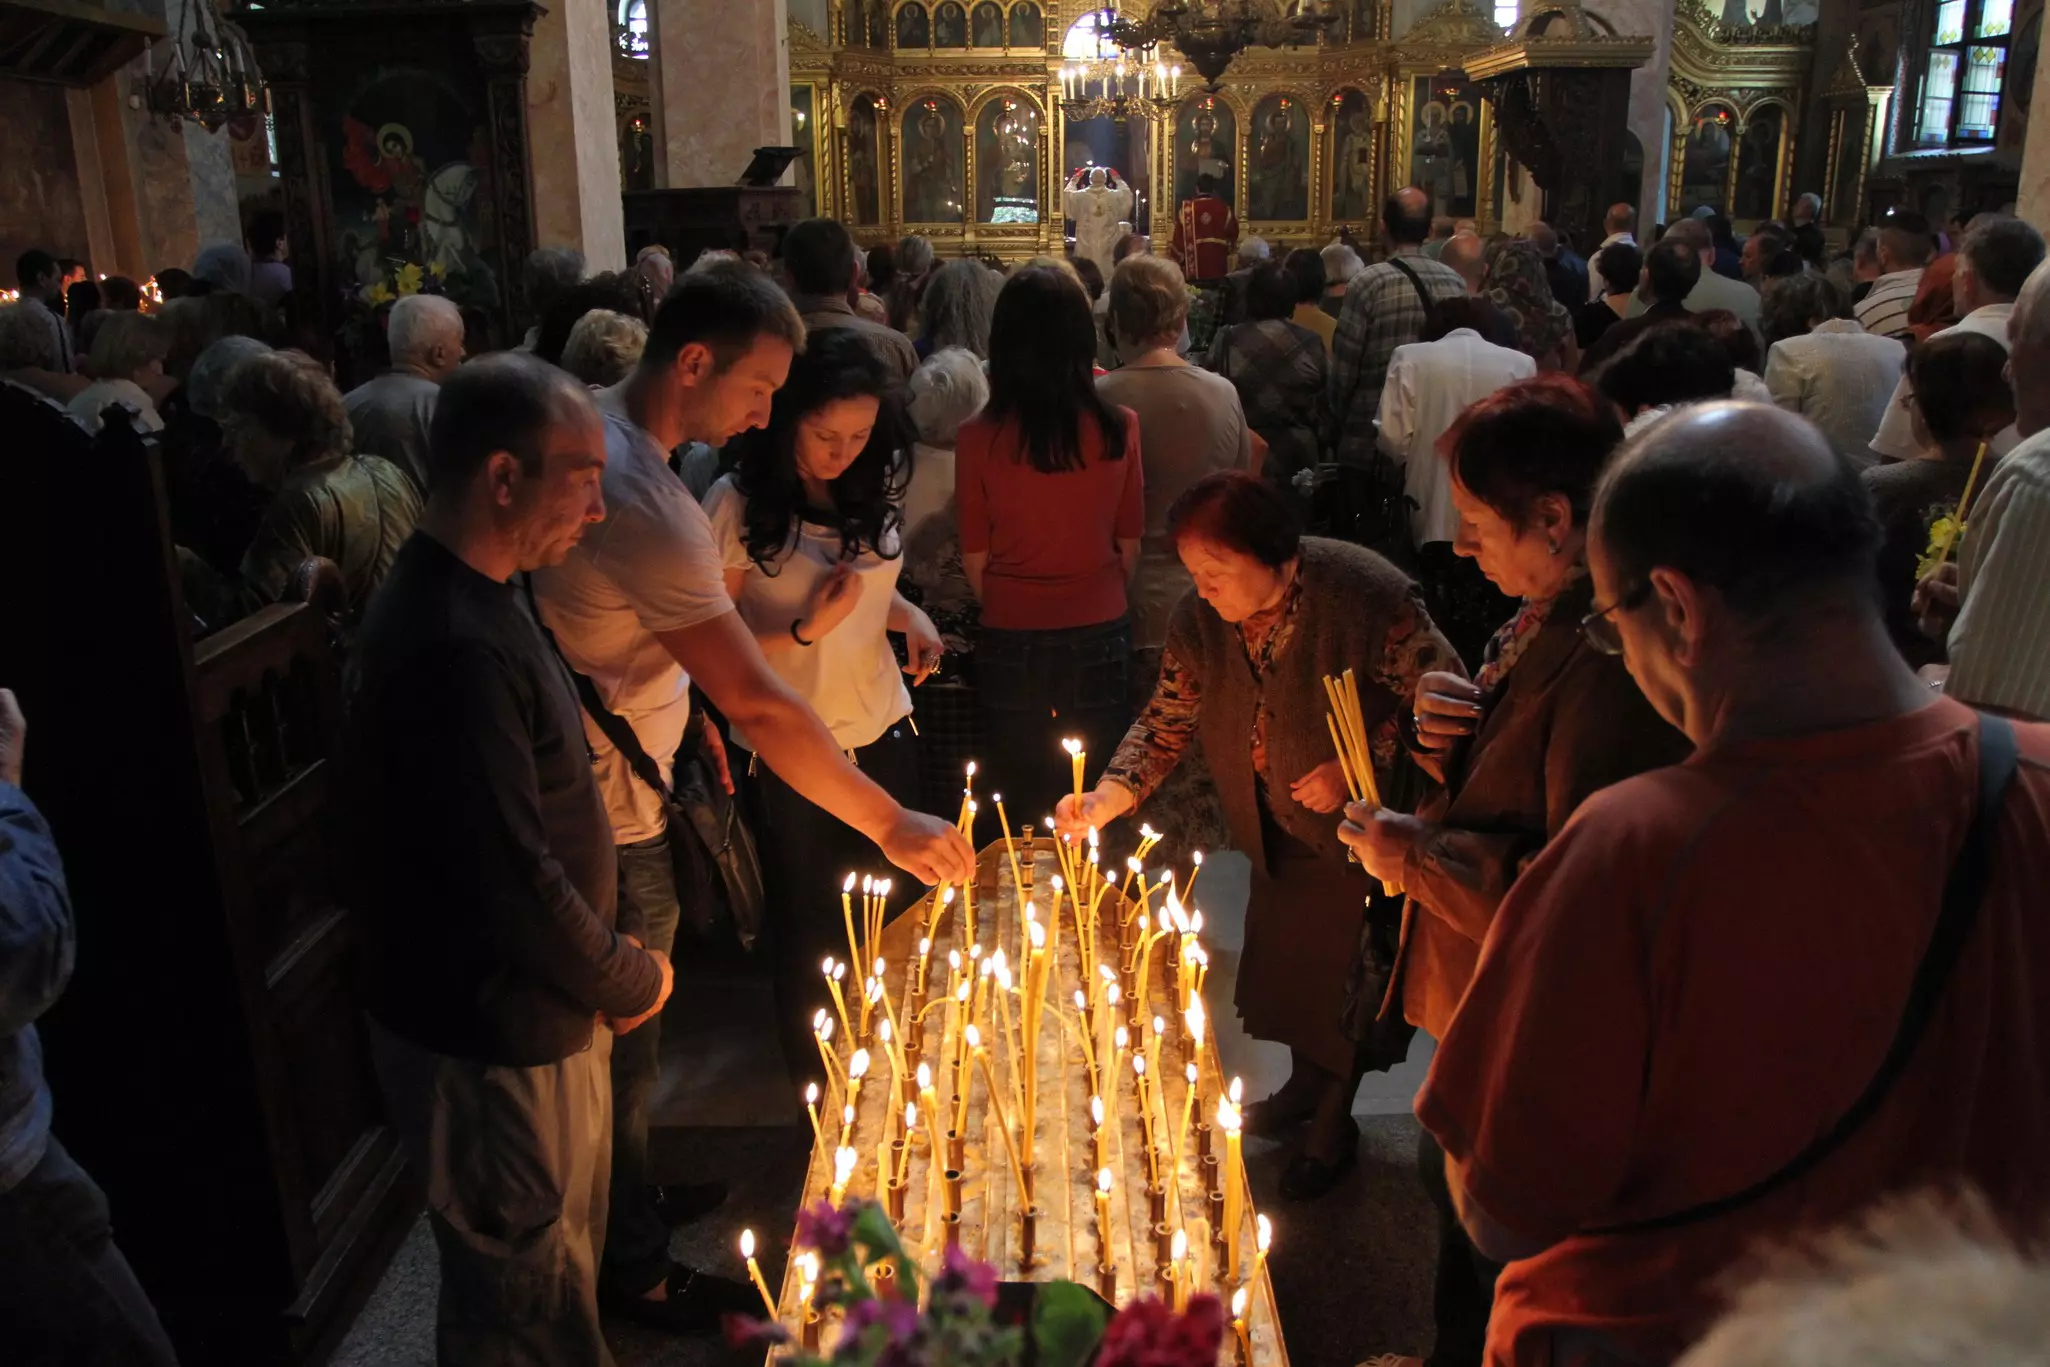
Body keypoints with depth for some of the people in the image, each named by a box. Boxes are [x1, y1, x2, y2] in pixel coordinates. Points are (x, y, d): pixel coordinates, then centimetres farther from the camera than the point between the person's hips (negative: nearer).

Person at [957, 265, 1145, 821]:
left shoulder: (978, 437, -13)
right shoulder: (1118, 427, -10)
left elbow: (975, 557, -3)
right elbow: (1129, 545, 1)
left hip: (1011, 638, -1)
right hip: (1099, 635, 1)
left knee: (1022, 809, 14)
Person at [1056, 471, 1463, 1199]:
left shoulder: (1366, 596, -30)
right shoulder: (1201, 619, -12)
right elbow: (1168, 720, -4)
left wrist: (1356, 768, -29)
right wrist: (1106, 799, -18)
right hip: (1279, 832, 6)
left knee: (1345, 975, 6)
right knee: (1283, 966, 20)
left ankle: (1333, 1126, 32)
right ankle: (1306, 1083, 49)